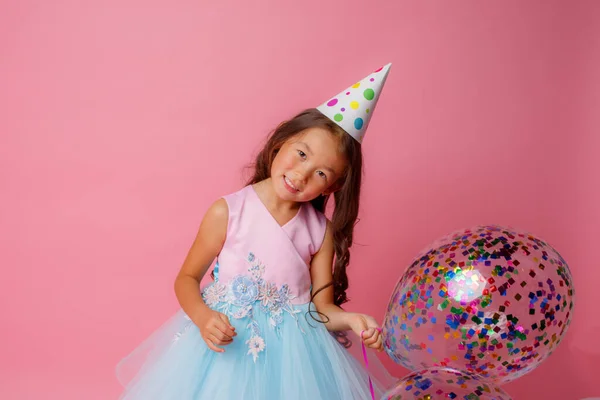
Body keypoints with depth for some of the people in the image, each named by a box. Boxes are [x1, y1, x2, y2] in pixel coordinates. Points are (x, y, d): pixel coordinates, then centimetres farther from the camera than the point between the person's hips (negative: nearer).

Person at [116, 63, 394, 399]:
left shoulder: (321, 230, -4)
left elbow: (322, 307, -2)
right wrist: (203, 316, -20)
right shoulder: (228, 212, -11)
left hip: (294, 353, 2)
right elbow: (187, 278, -3)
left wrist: (351, 320, -22)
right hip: (225, 344, -1)